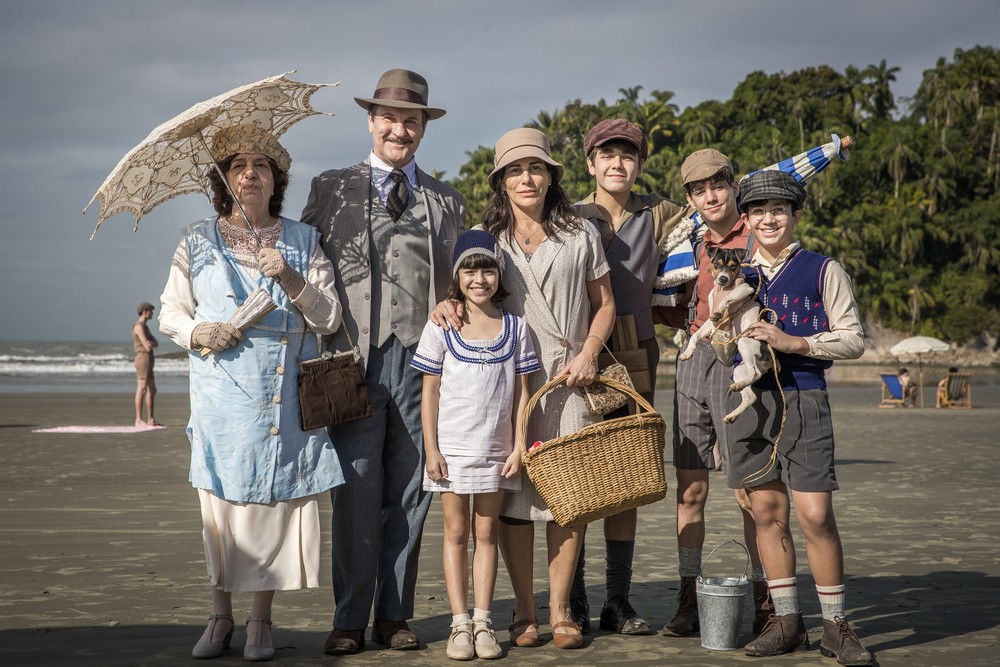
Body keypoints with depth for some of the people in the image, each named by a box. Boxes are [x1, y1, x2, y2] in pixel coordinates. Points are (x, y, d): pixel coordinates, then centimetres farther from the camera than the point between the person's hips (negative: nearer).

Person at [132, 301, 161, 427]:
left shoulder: (145, 327, 22)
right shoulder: (138, 326, -13)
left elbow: (156, 345, 19)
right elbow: (148, 347, -18)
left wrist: (151, 343, -5)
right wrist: (151, 343, 6)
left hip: (148, 362, 11)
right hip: (143, 361, -11)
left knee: (152, 391, 10)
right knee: (142, 390, -11)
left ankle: (150, 420, 12)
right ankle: (139, 420, -11)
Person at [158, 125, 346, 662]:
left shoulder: (303, 241, 9)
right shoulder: (198, 241, 10)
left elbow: (330, 318, 4)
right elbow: (170, 311, 12)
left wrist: (291, 279, -11)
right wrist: (196, 332, -9)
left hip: (287, 394, 0)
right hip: (222, 392, 0)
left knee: (276, 495, -3)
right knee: (221, 496, -2)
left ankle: (261, 618, 7)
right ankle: (220, 614, 10)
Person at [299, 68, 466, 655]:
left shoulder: (447, 201, 15)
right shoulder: (331, 188, 10)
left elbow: (456, 284, 17)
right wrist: (328, 347, -4)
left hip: (422, 359, 2)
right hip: (356, 358, -2)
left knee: (410, 493, 5)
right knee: (357, 493, -2)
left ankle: (395, 615, 13)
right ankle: (350, 619, 6)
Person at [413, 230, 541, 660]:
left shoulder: (515, 328, 3)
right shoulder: (441, 327, -1)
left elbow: (521, 392, 4)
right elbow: (430, 391, -1)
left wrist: (518, 447, -2)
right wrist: (431, 449, -6)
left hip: (496, 448, 1)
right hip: (451, 447, -1)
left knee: (486, 532, 6)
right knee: (456, 532, 4)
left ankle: (483, 622, 11)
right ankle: (460, 624, 7)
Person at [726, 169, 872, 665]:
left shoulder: (822, 270, 3)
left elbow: (853, 340, 1)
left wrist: (794, 343, -11)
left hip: (803, 400, -4)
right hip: (748, 400, 4)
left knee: (815, 515, -9)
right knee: (767, 512, 5)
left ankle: (835, 624, 4)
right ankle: (786, 620, 15)